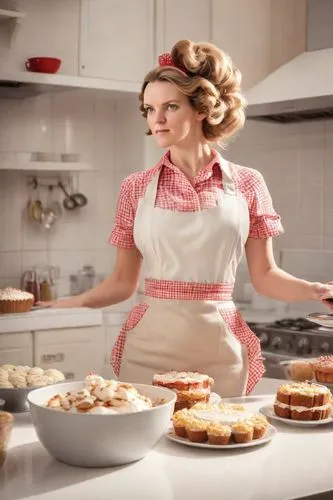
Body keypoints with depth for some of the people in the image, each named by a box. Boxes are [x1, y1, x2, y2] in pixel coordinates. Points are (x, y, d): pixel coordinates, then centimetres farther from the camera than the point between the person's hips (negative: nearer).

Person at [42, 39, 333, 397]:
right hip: (150, 344, 0)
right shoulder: (136, 188, 3)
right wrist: (64, 303, -6)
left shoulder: (247, 184, 2)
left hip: (221, 346, 0)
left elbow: (264, 276, 6)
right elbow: (122, 282, 7)